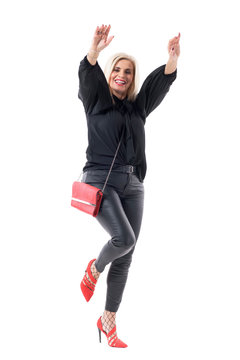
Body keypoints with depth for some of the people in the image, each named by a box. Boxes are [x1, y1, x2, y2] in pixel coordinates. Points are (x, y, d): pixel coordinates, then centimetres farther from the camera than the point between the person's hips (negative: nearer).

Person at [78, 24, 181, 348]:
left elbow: (160, 83, 0)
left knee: (126, 257, 2)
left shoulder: (138, 107, 15)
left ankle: (108, 321, 14)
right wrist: (94, 51, -35)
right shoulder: (96, 102, 5)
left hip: (132, 184, 5)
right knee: (124, 238, -24)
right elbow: (87, 77, -15)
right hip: (100, 179, -4)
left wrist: (173, 59, -19)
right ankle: (94, 269, 10)